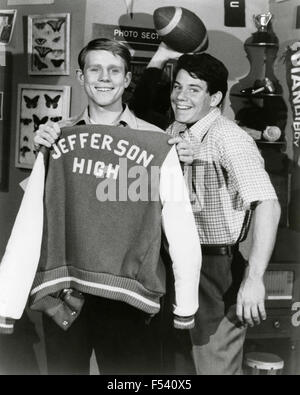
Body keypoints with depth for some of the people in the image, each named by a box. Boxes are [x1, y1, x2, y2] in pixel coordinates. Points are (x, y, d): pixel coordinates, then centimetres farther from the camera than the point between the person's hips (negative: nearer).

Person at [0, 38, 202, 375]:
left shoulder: (156, 144, -2)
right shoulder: (58, 139, 5)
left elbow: (181, 231, -1)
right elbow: (28, 227, 0)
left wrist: (185, 308, 0)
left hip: (127, 300, -2)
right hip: (61, 299, 2)